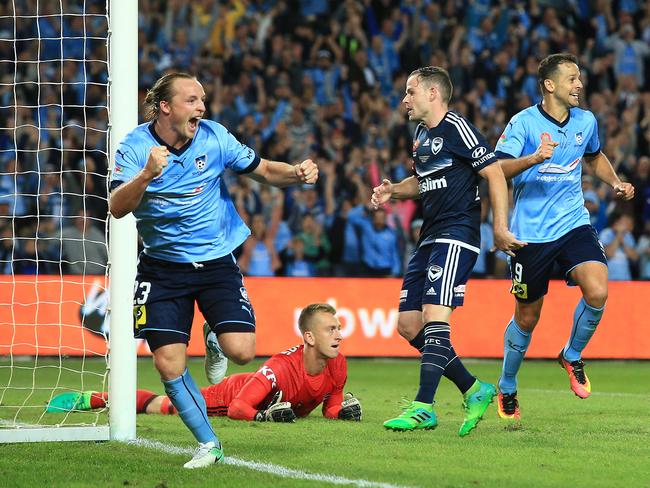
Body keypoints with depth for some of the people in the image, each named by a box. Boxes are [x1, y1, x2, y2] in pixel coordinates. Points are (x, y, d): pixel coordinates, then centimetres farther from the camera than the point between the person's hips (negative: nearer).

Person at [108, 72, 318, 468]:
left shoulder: (214, 137, -6)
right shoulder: (136, 146, -11)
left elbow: (264, 170, 6)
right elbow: (118, 208, -22)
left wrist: (297, 173, -15)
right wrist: (147, 175, -40)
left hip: (216, 261, 1)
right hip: (163, 267, -1)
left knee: (241, 351, -14)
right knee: (168, 362, -10)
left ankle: (215, 337, 25)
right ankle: (209, 444, 8)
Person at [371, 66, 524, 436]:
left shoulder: (456, 128, -10)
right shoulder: (422, 134, 17)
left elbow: (495, 174, -12)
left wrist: (500, 229, -16)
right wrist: (393, 190, 12)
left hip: (457, 235, -10)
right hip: (431, 237, 10)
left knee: (434, 316, -19)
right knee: (408, 325, 5)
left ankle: (424, 408, -21)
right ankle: (474, 390, 13)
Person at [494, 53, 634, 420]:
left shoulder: (586, 121, 5)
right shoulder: (524, 123, -10)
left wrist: (616, 182, 10)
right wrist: (533, 158, -36)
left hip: (574, 224, 3)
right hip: (531, 233, -3)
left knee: (597, 292, -22)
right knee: (527, 318, 6)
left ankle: (572, 356, 7)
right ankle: (507, 388, 30)